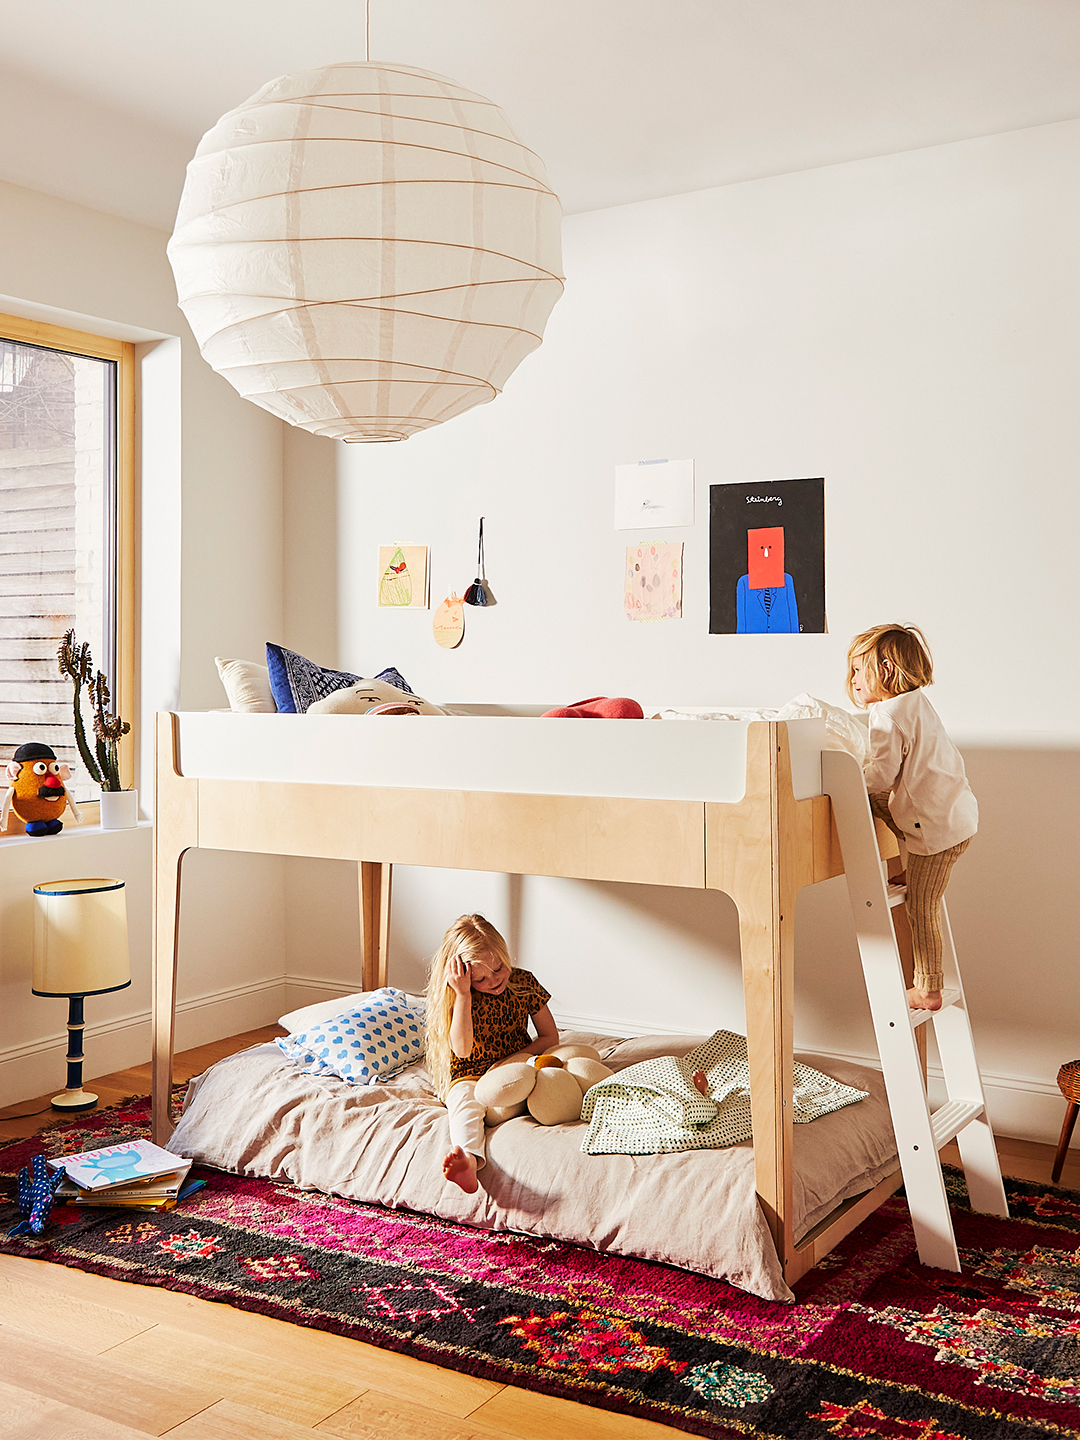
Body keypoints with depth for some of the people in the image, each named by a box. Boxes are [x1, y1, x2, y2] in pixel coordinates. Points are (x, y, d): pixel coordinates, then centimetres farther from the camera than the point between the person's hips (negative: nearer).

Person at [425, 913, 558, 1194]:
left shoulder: (523, 982, -1)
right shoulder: (458, 999, -6)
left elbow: (550, 1037, 3)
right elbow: (462, 1049, -22)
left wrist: (515, 1060, -14)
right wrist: (463, 994, -27)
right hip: (469, 1075, -3)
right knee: (466, 1100, -36)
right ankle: (469, 1160, -62)